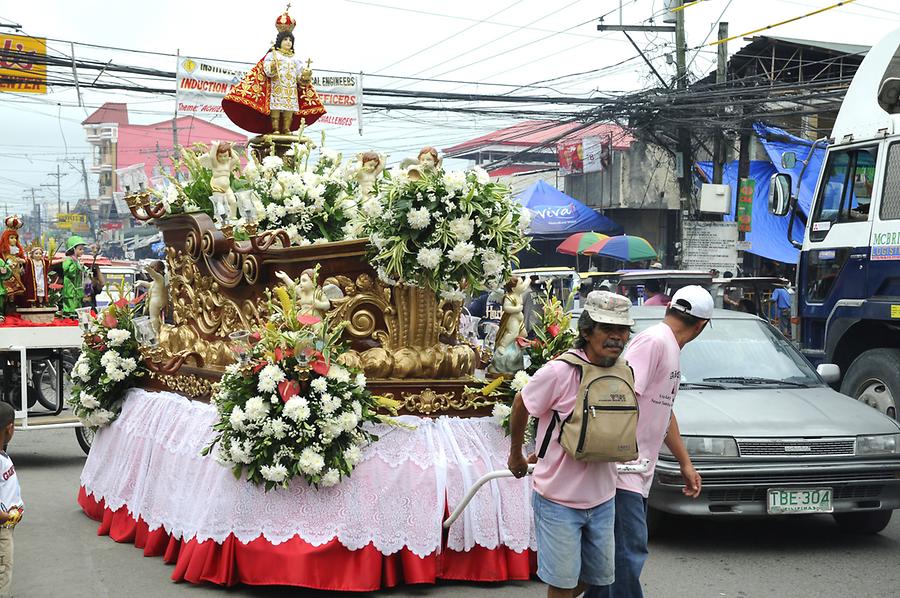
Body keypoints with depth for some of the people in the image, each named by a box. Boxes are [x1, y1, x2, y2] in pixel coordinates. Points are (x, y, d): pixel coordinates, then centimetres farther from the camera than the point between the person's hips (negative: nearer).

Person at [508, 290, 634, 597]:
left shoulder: (624, 371, -4)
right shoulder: (559, 372, -22)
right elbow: (520, 405, -5)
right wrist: (516, 456, 8)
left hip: (602, 499, 6)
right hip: (559, 500, -6)